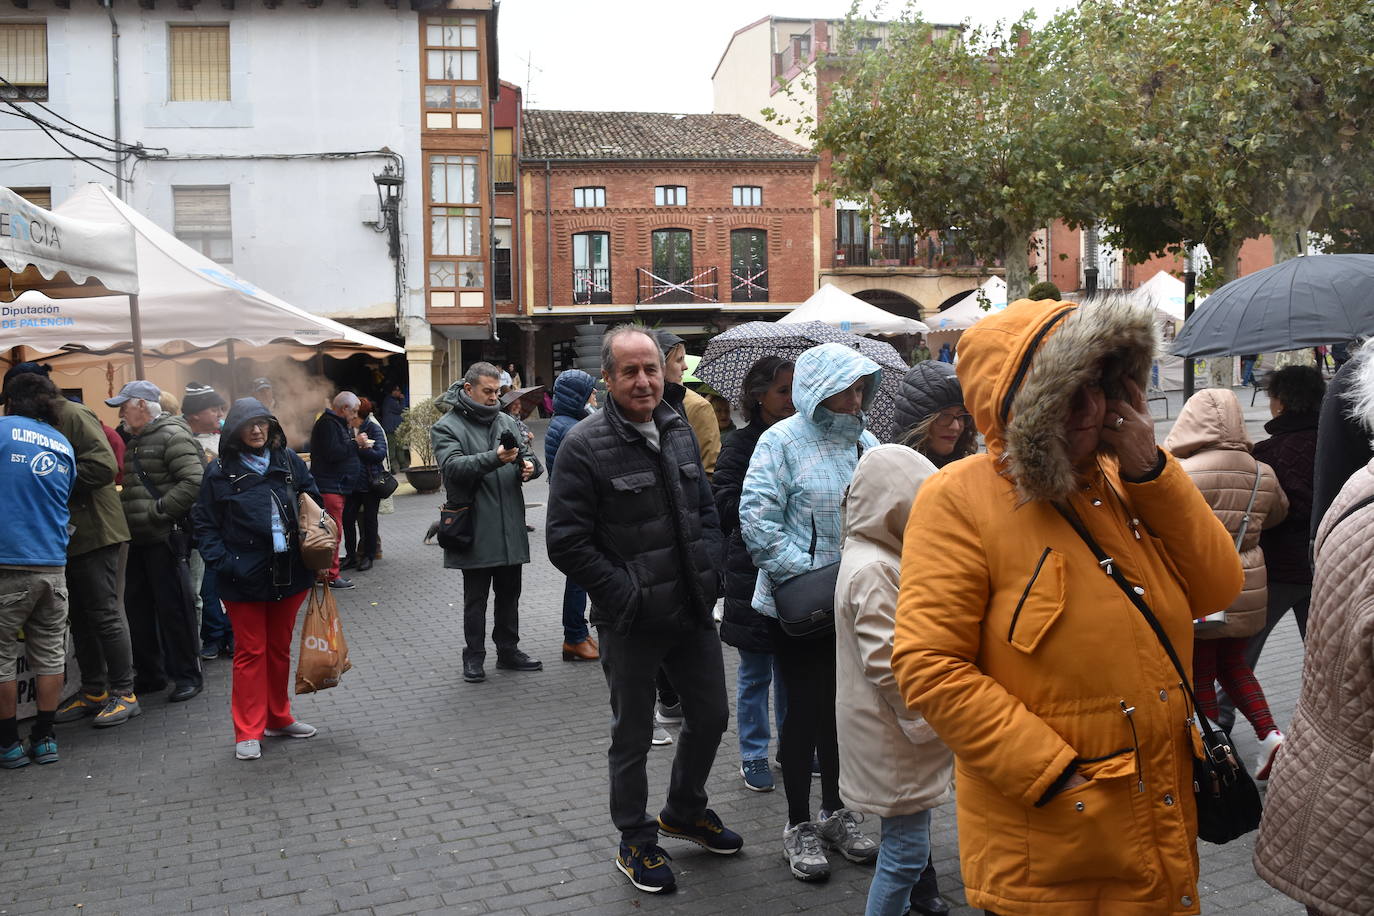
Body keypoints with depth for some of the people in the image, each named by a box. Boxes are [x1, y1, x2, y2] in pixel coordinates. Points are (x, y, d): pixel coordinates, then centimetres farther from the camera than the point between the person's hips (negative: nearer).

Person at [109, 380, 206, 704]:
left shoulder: (172, 435, -11)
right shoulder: (135, 442, 19)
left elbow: (194, 482, -21)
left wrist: (156, 511, -20)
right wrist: (124, 510, 9)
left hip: (166, 537, -9)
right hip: (139, 539, 9)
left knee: (174, 609, -3)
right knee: (138, 607, 13)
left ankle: (187, 675, 8)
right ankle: (149, 674, 24)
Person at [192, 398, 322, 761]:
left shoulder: (289, 461, 5)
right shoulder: (220, 471, -3)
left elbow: (315, 502, 13)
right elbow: (204, 523, -1)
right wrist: (220, 561, -13)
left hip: (289, 573, 3)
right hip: (245, 578, -3)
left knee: (280, 648, 15)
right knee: (251, 651, 2)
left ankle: (278, 718, 29)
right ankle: (248, 733, 11)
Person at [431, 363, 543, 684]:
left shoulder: (507, 422, 12)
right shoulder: (446, 427, -5)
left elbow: (526, 454, 18)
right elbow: (453, 465, -21)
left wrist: (529, 465, -8)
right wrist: (494, 458, -35)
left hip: (510, 526, 5)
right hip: (475, 528, -5)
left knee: (509, 593, 15)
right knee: (475, 597, 6)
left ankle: (508, 650, 28)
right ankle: (473, 656, 18)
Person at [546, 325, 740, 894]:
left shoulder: (678, 431, 6)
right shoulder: (585, 446, -14)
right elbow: (567, 543, -17)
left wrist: (709, 572, 4)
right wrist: (627, 596, -18)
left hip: (693, 610, 6)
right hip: (630, 622, -6)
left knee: (711, 716, 18)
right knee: (633, 736, 10)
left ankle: (684, 811, 42)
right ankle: (636, 842, 30)